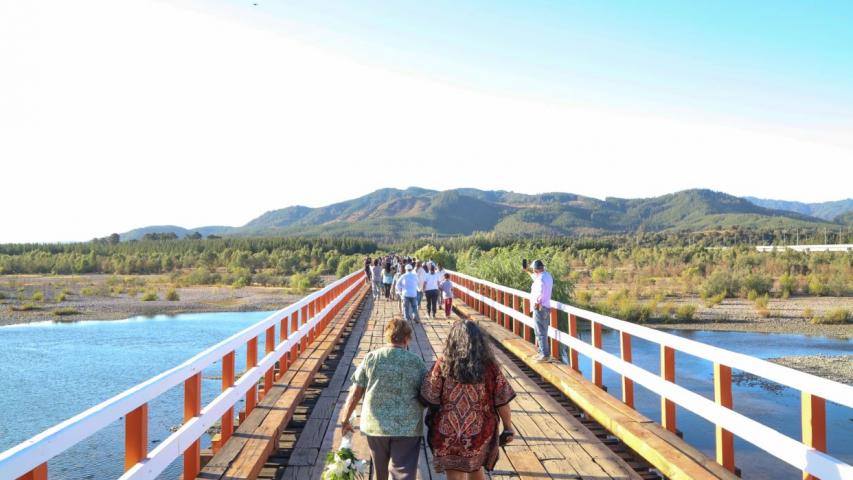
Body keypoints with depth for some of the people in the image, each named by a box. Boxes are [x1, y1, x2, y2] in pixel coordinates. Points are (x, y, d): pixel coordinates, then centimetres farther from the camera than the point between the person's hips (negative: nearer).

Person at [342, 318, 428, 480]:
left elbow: (355, 393, -1)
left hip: (375, 425, 2)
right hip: (408, 428, -2)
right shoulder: (417, 362, -4)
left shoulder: (371, 358, -2)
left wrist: (346, 420, 10)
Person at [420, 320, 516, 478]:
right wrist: (508, 427, 8)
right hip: (480, 432, 2)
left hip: (448, 433, -2)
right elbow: (502, 401, -4)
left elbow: (429, 399, -7)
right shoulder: (489, 366, -6)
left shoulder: (443, 364, -9)